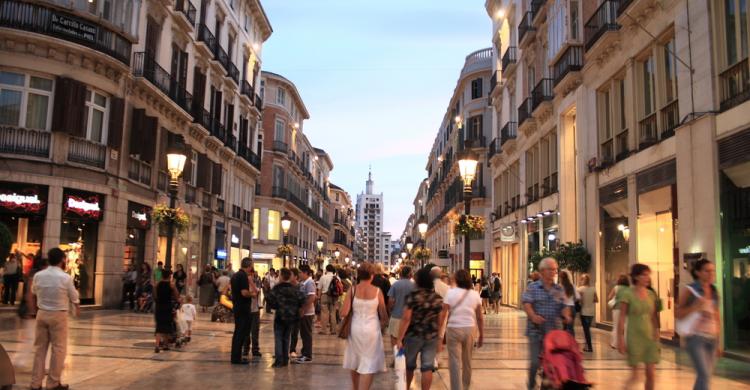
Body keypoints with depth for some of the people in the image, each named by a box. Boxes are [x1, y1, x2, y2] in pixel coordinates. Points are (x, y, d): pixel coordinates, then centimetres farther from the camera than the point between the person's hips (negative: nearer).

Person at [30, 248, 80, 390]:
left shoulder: (38, 275, -3)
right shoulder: (66, 277, -14)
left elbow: (34, 291, 16)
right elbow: (74, 296, -1)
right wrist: (77, 307, 20)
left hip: (42, 313, 4)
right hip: (58, 315, -4)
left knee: (39, 348, 13)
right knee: (58, 349, 6)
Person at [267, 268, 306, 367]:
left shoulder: (277, 288, -11)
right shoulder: (294, 289, 1)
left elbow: (270, 300, -19)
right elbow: (303, 299, -5)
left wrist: (275, 307, 1)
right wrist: (295, 308, 10)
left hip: (280, 316, -4)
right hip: (291, 317, 4)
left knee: (278, 338, 0)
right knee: (286, 338, 14)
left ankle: (279, 360, -9)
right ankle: (285, 360, 16)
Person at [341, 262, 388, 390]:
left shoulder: (353, 290, -5)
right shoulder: (377, 291, -7)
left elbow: (343, 313, -9)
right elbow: (383, 315, -2)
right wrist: (384, 320, 20)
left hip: (355, 329, 3)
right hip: (371, 330, -3)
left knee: (354, 362, 21)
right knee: (368, 365, 1)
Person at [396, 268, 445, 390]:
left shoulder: (413, 296, -13)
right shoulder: (438, 298, 0)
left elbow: (406, 319, -16)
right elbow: (440, 320, 5)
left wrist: (399, 339, -14)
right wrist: (439, 339, 15)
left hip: (413, 335, -2)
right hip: (432, 337, 2)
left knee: (409, 365, 17)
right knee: (427, 367, 4)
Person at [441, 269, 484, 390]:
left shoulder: (451, 293, -6)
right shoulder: (475, 294, 3)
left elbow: (443, 314, -10)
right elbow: (480, 317, 5)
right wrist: (481, 335, 13)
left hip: (453, 329, -4)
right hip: (469, 329, 4)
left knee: (455, 362, 3)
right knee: (467, 361, 20)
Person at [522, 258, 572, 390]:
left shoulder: (559, 289, 9)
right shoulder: (532, 287, -3)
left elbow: (564, 305, 6)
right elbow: (526, 303, -13)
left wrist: (566, 315, -16)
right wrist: (533, 316, -31)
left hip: (554, 331, 3)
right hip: (536, 331, -3)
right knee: (535, 361, 1)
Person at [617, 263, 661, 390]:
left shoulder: (651, 294, 5)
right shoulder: (627, 294, -10)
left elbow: (654, 317, 12)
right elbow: (622, 318, -10)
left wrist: (656, 334, 10)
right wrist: (620, 339, -12)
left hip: (650, 338, 4)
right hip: (635, 338, -4)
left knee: (650, 373, 3)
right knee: (634, 375, 0)